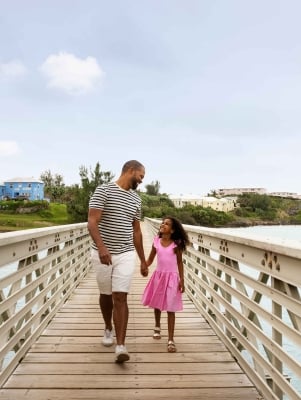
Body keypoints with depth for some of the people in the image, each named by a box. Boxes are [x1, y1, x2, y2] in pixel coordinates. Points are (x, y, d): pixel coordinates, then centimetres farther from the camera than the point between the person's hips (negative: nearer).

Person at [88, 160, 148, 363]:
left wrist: (143, 260, 15)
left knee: (120, 297, -6)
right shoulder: (103, 190, -8)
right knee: (106, 294, 15)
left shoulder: (136, 199, 9)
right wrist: (101, 247, -33)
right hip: (102, 253, -2)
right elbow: (92, 222, -17)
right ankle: (108, 328, 39)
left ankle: (121, 346, -6)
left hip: (126, 254, 3)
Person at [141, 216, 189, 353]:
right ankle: (157, 327, 47)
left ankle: (171, 340, 4)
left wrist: (181, 280, -6)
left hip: (171, 277, -3)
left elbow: (179, 262, -2)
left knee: (170, 309, -2)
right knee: (157, 304, 19)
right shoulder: (156, 241, -2)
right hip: (158, 275, 3)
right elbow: (150, 260, 4)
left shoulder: (176, 244, -8)